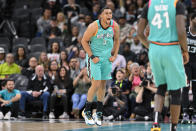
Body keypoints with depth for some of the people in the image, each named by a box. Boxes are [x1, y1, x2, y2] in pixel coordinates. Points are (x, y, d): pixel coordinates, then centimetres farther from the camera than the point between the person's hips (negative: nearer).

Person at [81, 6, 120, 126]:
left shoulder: (115, 26, -5)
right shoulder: (94, 26, -18)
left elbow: (116, 40, 12)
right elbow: (84, 41, -9)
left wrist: (114, 55, 4)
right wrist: (92, 56, -13)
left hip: (107, 58, 5)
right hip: (95, 58, -5)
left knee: (103, 85, 8)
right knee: (96, 85, -11)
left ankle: (99, 113, 19)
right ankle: (87, 112, 4)